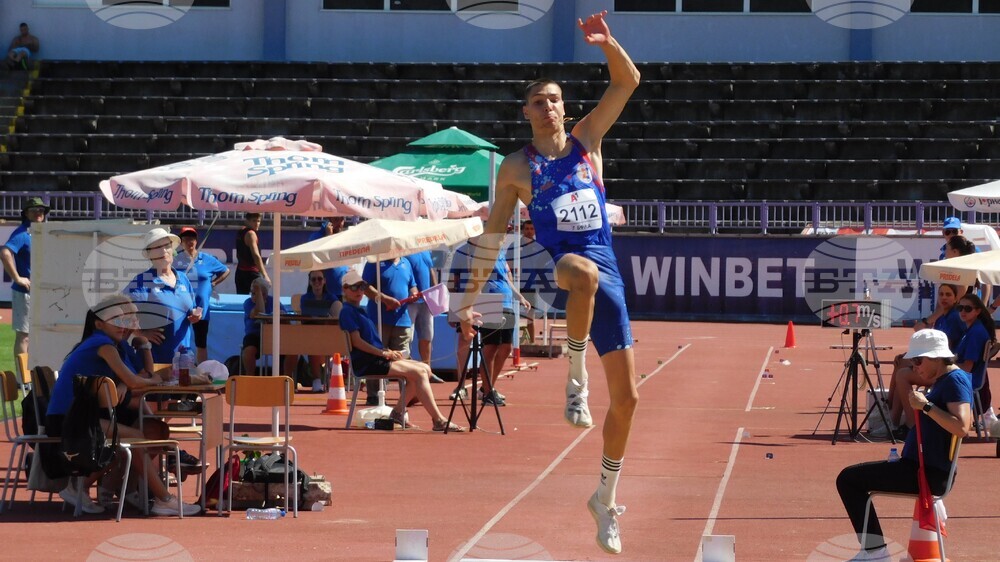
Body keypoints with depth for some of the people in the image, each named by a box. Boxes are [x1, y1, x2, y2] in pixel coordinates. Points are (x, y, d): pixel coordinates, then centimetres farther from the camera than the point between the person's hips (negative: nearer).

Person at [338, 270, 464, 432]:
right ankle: (438, 420, -19)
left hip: (377, 358, 10)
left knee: (425, 369, 2)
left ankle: (398, 412, 2)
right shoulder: (347, 311, -6)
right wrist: (383, 353, -16)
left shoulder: (359, 310, 23)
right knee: (420, 372, -17)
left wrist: (388, 352, 6)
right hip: (366, 363, -10)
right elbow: (357, 342, -15)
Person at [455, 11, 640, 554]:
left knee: (626, 396, 3)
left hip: (606, 274, 3)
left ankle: (605, 499, 20)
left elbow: (627, 81, 6)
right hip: (555, 265, -3)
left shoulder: (586, 140, 12)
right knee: (585, 272, -44)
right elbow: (493, 233, 12)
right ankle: (575, 378, -28)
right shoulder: (516, 167, 8)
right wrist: (470, 298, 10)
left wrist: (608, 43, -13)